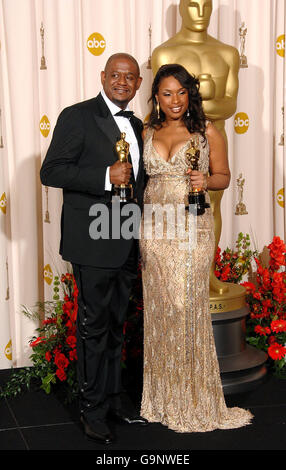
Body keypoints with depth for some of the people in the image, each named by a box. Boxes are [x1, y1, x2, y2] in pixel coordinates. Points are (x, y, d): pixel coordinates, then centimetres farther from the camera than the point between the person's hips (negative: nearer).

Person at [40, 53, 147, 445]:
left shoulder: (136, 126, 15)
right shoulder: (77, 117, -7)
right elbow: (51, 171, -15)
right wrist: (107, 177, -23)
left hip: (127, 246, 7)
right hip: (94, 244, -7)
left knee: (115, 325, 16)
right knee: (94, 327, 1)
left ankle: (113, 399, 29)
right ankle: (93, 410, 14)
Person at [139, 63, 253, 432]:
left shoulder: (208, 132, 3)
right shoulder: (146, 134, 11)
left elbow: (223, 176, 8)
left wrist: (206, 180, -15)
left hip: (192, 228, -3)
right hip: (154, 228, 3)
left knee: (188, 306, -3)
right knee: (159, 305, 5)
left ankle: (194, 399, 11)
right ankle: (163, 396, 17)